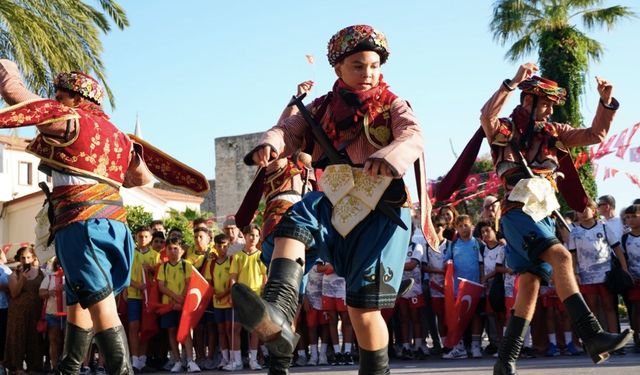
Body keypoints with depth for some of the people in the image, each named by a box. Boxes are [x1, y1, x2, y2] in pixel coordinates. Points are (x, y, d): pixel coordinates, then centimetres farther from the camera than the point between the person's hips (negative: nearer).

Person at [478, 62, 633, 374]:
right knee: (560, 256, -26)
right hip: (518, 213, -7)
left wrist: (606, 101, 3)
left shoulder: (552, 133, 16)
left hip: (544, 217, 7)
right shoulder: (504, 130, -1)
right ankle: (592, 337, -31)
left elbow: (595, 135, 17)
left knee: (531, 282, 2)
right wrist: (514, 82, -27)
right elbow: (486, 116, -24)